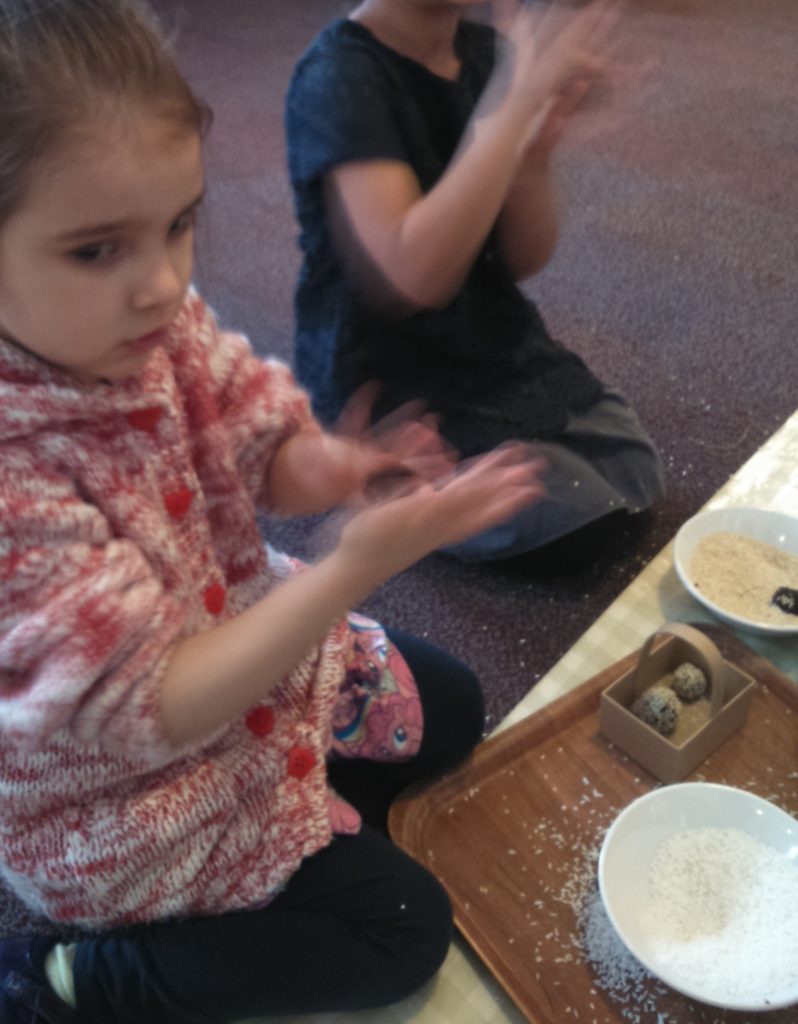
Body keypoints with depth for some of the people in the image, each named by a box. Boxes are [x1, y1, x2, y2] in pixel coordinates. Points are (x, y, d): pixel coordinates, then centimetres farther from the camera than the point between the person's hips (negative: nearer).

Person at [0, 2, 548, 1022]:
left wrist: (324, 466, -33)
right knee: (403, 929, 1)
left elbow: (265, 453, -8)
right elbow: (155, 711, -33)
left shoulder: (153, 315, -17)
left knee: (450, 707, 16)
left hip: (238, 632, 7)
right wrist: (354, 567, -42)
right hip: (114, 796, -6)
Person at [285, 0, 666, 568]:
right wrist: (517, 99, -33)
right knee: (574, 528, -13)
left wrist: (536, 147, -21)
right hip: (390, 376, -7)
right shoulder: (338, 75, -20)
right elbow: (417, 276, -34)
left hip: (495, 339, 7)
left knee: (636, 478, 3)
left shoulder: (486, 50, -2)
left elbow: (524, 259, -2)